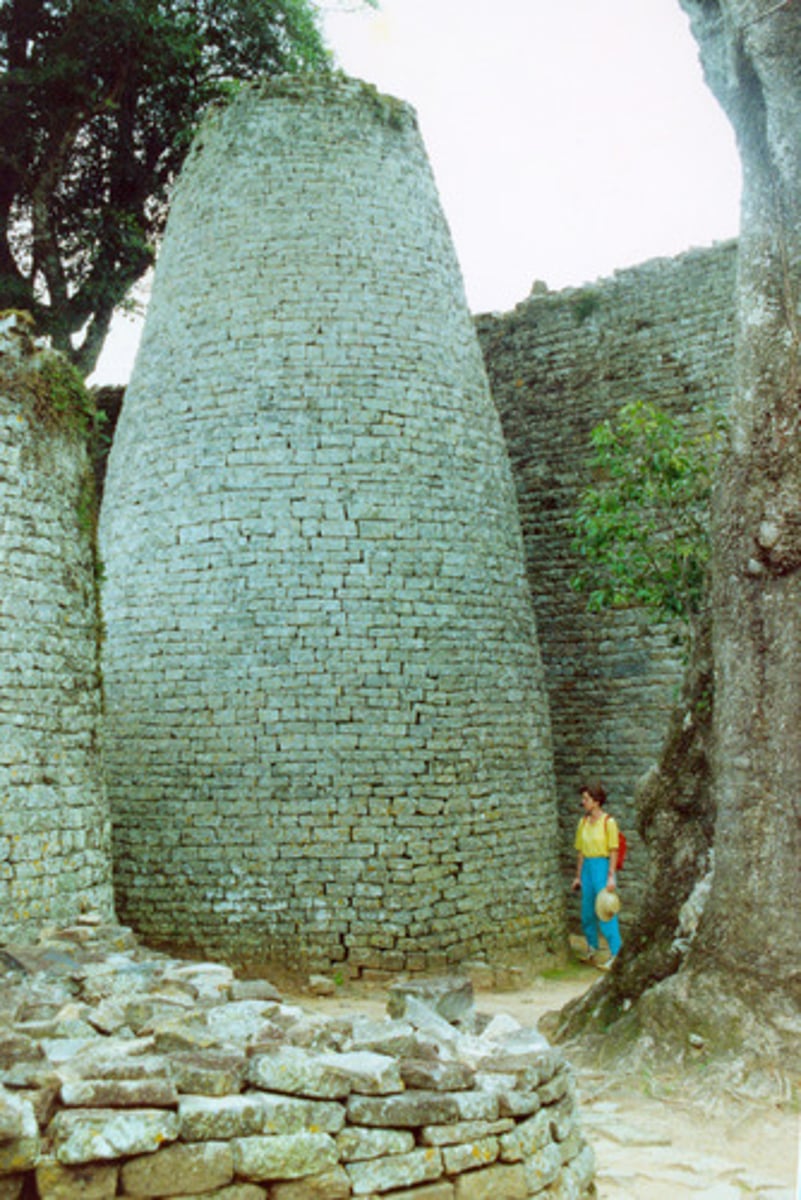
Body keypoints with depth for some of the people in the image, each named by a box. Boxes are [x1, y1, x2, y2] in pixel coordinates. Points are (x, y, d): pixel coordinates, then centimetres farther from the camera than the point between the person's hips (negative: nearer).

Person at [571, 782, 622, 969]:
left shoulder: (608, 822, -9)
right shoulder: (583, 822, 10)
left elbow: (613, 851, -10)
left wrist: (611, 876, -14)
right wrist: (578, 876, 14)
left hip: (602, 866, -6)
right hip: (587, 867, 7)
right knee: (587, 910, 12)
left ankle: (615, 952, 0)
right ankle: (592, 947, 28)